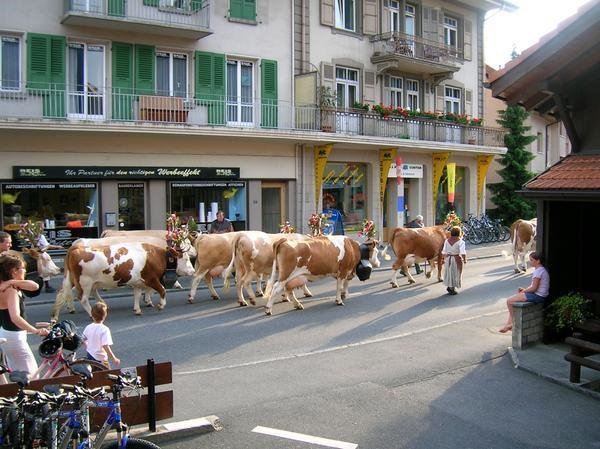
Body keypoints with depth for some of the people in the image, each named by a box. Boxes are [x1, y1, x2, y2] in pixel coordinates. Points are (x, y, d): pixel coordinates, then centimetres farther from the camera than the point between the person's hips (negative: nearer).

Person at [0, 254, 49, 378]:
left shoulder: (10, 286, 2)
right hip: (14, 337, -10)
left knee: (18, 373, 21)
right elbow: (15, 317, -40)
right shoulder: (10, 290, -26)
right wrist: (36, 331, -47)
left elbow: (35, 286, -8)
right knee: (31, 374, -2)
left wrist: (13, 282, -20)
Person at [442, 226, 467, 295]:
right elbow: (463, 252, -20)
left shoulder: (447, 240, 1)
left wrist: (444, 259, 16)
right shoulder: (460, 241, -14)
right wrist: (464, 260, -11)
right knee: (455, 273, 7)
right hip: (457, 259, -4)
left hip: (448, 259, 4)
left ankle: (449, 286, 25)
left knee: (449, 272, 21)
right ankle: (452, 289, 11)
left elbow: (444, 252, 5)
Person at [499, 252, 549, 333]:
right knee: (512, 299, 18)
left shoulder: (538, 271, -20)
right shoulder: (540, 269, 13)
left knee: (509, 301, -8)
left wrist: (523, 291, -6)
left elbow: (534, 288, -22)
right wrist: (524, 289, 8)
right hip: (538, 295, 11)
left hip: (537, 296, -11)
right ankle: (508, 324, 13)